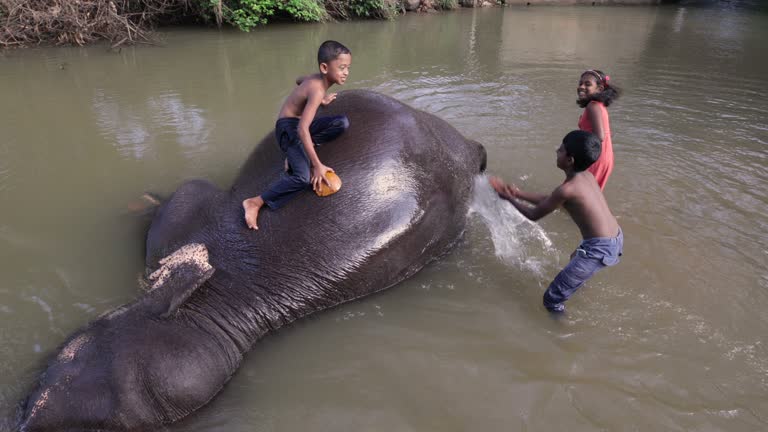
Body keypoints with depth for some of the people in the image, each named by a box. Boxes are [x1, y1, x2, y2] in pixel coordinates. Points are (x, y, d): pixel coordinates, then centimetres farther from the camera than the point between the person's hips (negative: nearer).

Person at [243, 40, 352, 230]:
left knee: (343, 123, -7)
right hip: (288, 128, -9)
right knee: (304, 177, -27)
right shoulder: (317, 90, -26)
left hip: (300, 123, 9)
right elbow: (302, 129, -33)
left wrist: (319, 101, 32)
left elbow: (299, 80, 27)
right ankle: (254, 203, -14)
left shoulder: (316, 78, 2)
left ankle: (296, 154, -3)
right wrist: (317, 165, -33)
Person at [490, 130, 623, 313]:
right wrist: (519, 193, 16)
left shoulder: (567, 189, -23)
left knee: (551, 300, -5)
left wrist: (510, 198, 6)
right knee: (575, 257, 43)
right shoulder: (586, 176, 4)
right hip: (616, 239, 10)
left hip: (599, 249, -10)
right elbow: (549, 200, 16)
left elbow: (534, 215, -8)